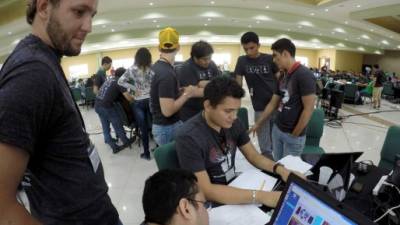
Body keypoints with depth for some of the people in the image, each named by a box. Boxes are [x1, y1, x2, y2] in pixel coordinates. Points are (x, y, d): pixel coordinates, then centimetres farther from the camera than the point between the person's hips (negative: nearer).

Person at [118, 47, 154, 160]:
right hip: (152, 100, 1)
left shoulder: (132, 69, -6)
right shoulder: (153, 69, -4)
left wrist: (134, 88, -5)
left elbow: (120, 81, -6)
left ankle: (146, 153, 17)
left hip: (139, 102, -1)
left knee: (143, 128, 7)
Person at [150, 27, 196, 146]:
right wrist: (186, 95, -16)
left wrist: (178, 91, 13)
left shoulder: (155, 67, 4)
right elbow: (167, 110, -29)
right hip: (168, 128, -9)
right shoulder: (167, 73, -25)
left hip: (159, 125, 9)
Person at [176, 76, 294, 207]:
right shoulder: (189, 137, -26)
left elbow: (253, 156, 5)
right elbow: (205, 191, -30)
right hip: (209, 203, -6)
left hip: (234, 185, 6)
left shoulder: (233, 123, -6)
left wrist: (280, 169, -15)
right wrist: (260, 196, -35)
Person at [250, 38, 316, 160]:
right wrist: (258, 124, 17)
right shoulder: (283, 77, 8)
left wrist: (294, 135, -13)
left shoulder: (304, 75, -18)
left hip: (293, 135, -7)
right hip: (277, 129, 7)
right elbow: (273, 104, 15)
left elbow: (308, 109, -19)